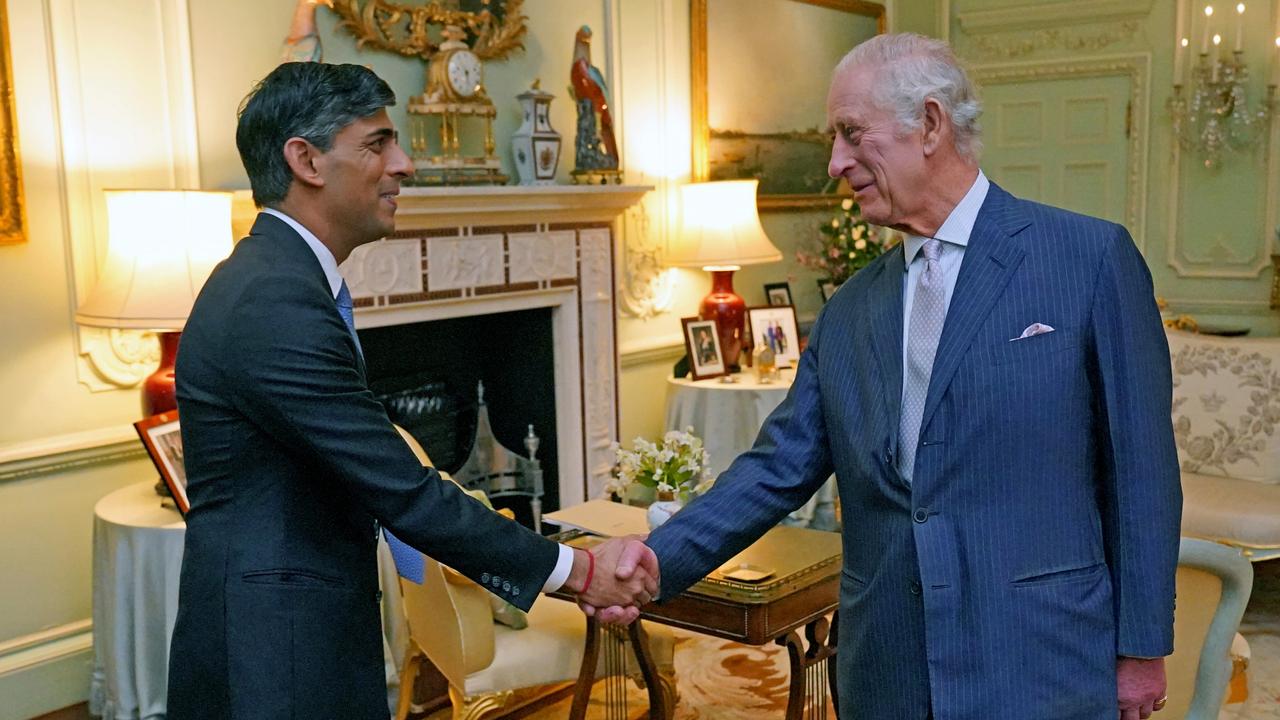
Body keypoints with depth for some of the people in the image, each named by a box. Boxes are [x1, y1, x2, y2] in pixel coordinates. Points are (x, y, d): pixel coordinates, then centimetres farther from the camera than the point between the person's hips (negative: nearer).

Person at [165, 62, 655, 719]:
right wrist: (578, 570, -13)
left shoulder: (273, 277, 8)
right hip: (278, 665, -9)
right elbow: (405, 494, -22)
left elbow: (374, 482, 8)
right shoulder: (277, 305, -23)